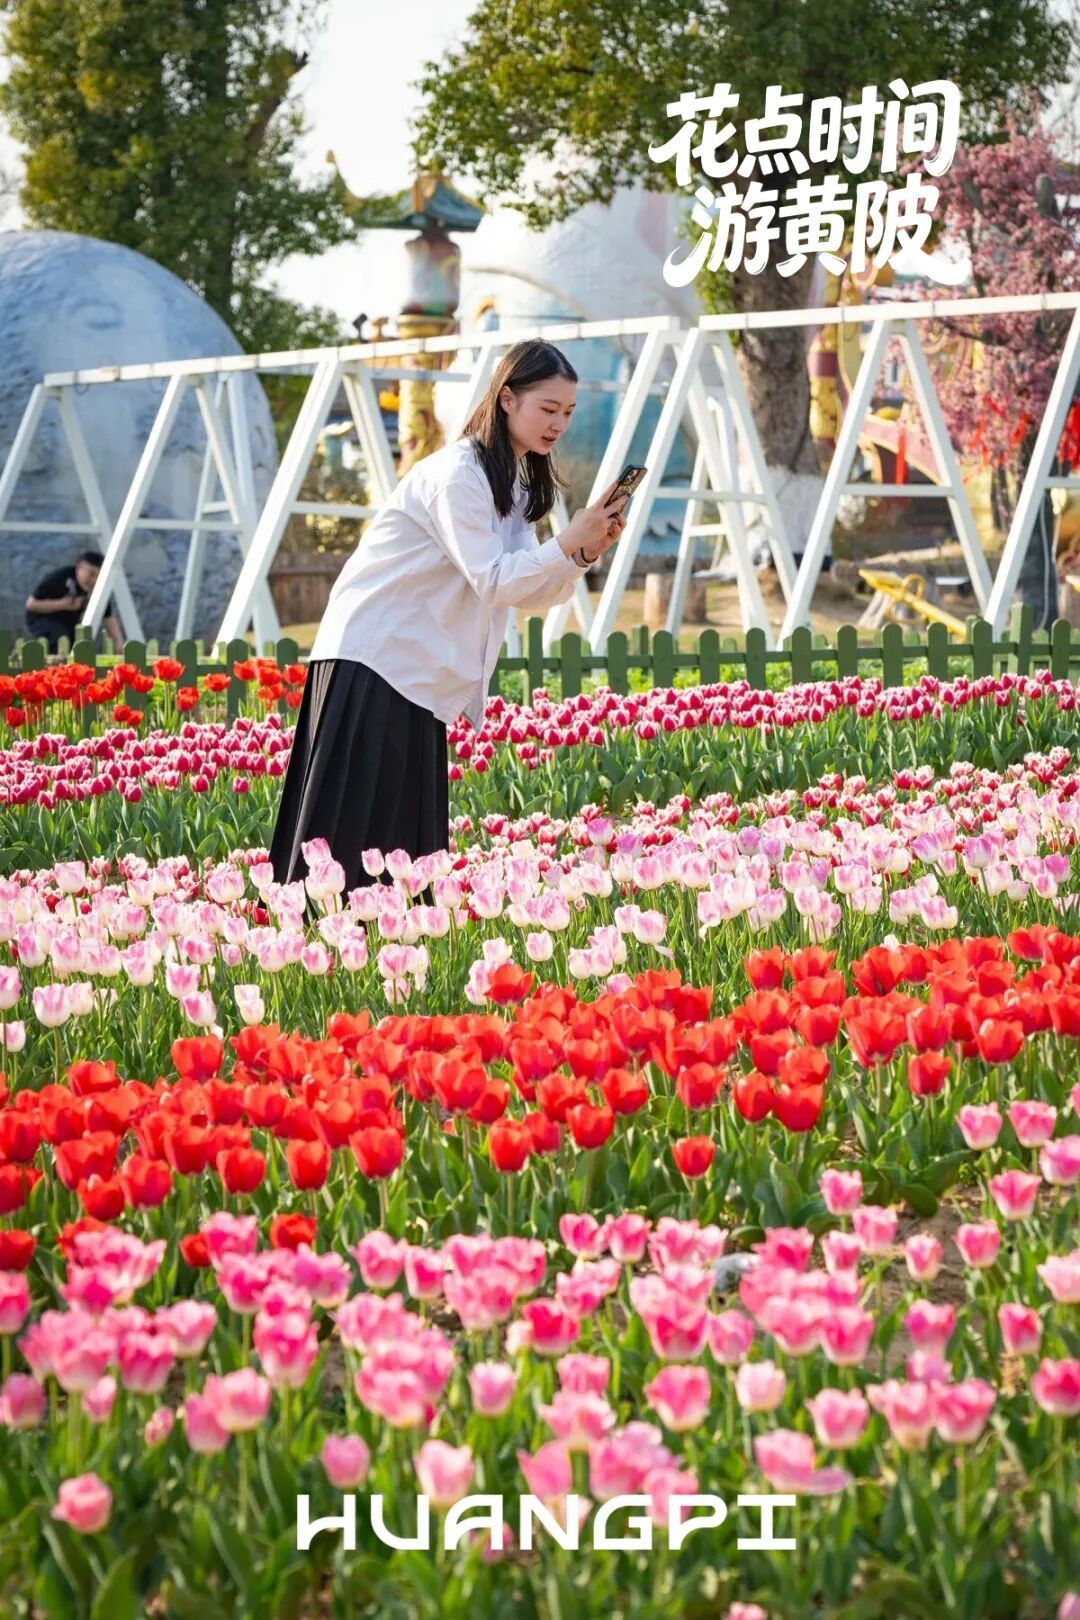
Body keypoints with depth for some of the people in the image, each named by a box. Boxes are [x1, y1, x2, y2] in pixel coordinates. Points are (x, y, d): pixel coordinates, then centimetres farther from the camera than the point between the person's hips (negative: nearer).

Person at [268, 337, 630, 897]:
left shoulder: (515, 483, 15)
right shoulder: (457, 474, -14)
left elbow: (528, 593, 10)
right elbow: (492, 582, -21)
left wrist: (585, 553, -5)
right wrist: (568, 543, -25)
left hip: (419, 675, 9)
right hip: (372, 662, -9)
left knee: (411, 841, 7)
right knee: (349, 834, -12)